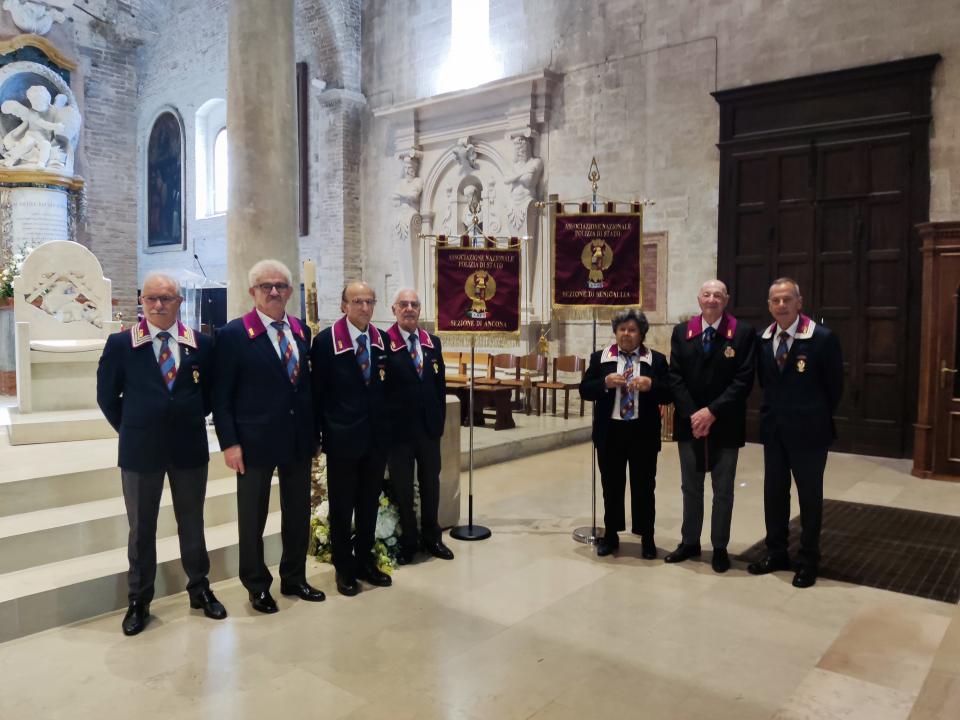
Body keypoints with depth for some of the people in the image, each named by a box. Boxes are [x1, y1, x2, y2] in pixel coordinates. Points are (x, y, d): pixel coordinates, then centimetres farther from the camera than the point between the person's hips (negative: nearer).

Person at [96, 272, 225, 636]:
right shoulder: (120, 344, -5)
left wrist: (191, 421, 4)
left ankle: (200, 589, 30)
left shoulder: (202, 344, -2)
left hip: (190, 447, 1)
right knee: (141, 527, 11)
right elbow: (107, 396, 3)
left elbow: (211, 391, 9)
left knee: (192, 522, 14)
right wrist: (132, 430, 3)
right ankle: (139, 601, 26)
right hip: (140, 450, -1)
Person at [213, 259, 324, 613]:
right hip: (256, 442, -5)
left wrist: (314, 433, 10)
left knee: (299, 513, 15)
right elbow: (222, 395, -9)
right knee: (252, 517, 10)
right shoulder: (234, 333, -8)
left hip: (300, 440, 5)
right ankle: (257, 586, 28)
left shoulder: (301, 330, 7)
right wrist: (230, 443, -13)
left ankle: (294, 579, 33)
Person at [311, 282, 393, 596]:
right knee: (341, 506, 9)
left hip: (377, 436, 4)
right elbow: (318, 391, -5)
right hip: (342, 437, -4)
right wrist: (320, 433, -6)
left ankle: (365, 561, 30)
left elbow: (385, 388, 9)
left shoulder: (382, 340, 5)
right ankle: (344, 568, 23)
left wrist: (388, 428, 5)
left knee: (370, 503, 15)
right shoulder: (325, 341, -8)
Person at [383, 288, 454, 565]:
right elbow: (378, 387, -11)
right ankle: (407, 541, 25)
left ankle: (431, 537, 32)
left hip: (429, 427, 5)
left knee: (431, 484, 16)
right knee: (402, 487, 9)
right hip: (399, 428, -5)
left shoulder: (433, 342, 7)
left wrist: (440, 419, 5)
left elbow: (440, 383, 10)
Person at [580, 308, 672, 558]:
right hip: (610, 432, 1)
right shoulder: (599, 357, 4)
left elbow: (668, 395, -1)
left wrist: (651, 385, -21)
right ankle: (610, 535, 25)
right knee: (611, 485, 11)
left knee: (643, 487, 7)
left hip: (643, 433, -1)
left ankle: (647, 538, 21)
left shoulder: (656, 359, 2)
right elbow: (585, 390, 0)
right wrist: (605, 383, -18)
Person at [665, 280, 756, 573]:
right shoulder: (681, 332, 4)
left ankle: (720, 548, 22)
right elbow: (675, 377, 0)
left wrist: (712, 411, -16)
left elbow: (744, 379, -10)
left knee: (723, 491, 9)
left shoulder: (743, 333, -5)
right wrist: (691, 414, -11)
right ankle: (690, 542, 27)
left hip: (725, 425, -2)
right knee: (690, 488, 14)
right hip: (689, 423, 3)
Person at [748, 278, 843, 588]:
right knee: (773, 492, 13)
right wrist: (774, 411, 7)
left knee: (809, 496, 8)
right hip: (773, 429, 5)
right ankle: (776, 553, 28)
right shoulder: (762, 339, 1)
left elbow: (834, 386, -5)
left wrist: (816, 419, 3)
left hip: (808, 431, -5)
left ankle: (809, 560, 22)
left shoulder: (823, 338, -14)